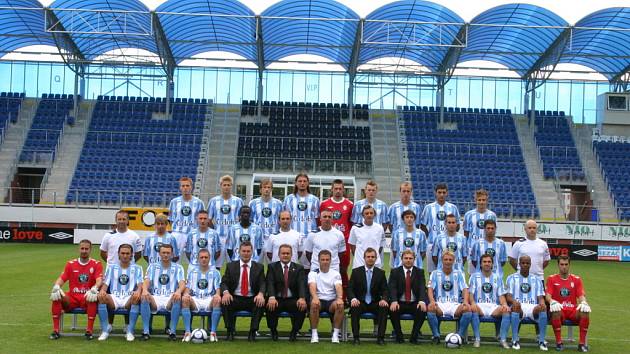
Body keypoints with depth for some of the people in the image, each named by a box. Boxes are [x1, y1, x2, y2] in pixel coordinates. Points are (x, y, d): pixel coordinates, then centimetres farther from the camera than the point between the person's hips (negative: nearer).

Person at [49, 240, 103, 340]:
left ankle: (89, 330, -29)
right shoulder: (70, 264, 11)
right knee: (56, 296, -24)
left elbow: (99, 280, -11)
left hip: (87, 299, -3)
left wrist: (94, 289, -34)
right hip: (72, 299, 3)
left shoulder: (96, 264, 4)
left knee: (93, 297, -36)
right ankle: (55, 330, -21)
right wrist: (56, 287, -20)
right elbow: (61, 279, 3)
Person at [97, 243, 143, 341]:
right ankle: (105, 330, -26)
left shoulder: (137, 268, 14)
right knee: (101, 296, -32)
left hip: (129, 299, -1)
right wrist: (102, 290, -20)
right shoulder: (111, 267, 17)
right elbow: (105, 283, 6)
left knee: (137, 297, -36)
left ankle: (130, 331, -30)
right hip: (114, 298, 1)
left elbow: (140, 284, 0)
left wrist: (138, 291, -26)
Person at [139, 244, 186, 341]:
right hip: (155, 299, 1)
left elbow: (182, 283, -4)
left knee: (177, 298, -35)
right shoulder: (152, 267, 16)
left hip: (170, 300, -1)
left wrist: (179, 291, -29)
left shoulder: (178, 268, 12)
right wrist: (145, 290, -26)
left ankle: (172, 332, -30)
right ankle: (146, 332, -29)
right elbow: (146, 281, 0)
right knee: (144, 298, -31)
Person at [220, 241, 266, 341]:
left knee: (261, 303, -32)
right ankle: (230, 331, -18)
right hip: (235, 299, 0)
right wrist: (226, 292, -23)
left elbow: (263, 284, -2)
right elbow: (224, 282, 1)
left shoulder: (259, 267, 10)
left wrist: (261, 294, -26)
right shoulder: (231, 266, 10)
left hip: (252, 300, 0)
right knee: (224, 302, -31)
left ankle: (252, 332, -22)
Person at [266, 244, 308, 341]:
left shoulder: (299, 268, 10)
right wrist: (272, 297, -29)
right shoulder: (272, 267, 8)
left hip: (293, 300, 1)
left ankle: (294, 332, -5)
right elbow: (270, 283, -8)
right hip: (277, 300, 0)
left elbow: (302, 284, -6)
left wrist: (302, 298, -27)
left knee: (302, 307, -29)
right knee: (270, 307, -32)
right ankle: (273, 331, -3)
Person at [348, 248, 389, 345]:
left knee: (384, 307, -30)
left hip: (375, 304, 1)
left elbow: (385, 290, 4)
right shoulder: (356, 271, 4)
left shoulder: (380, 273, 8)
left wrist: (384, 299, -20)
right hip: (360, 303, -1)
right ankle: (356, 337, -24)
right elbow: (350, 289, -2)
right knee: (354, 307, -33)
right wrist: (353, 299, -23)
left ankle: (380, 337, -23)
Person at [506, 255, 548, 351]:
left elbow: (540, 297, 11)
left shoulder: (537, 279, 19)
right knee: (516, 307, -39)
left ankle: (541, 341, -27)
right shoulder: (512, 278, 13)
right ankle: (515, 340, -32)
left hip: (533, 307, 2)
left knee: (543, 308, -33)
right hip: (518, 305, -1)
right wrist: (514, 301, -22)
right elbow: (508, 296, 3)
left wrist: (542, 303, -15)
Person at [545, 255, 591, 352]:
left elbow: (581, 296, 4)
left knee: (585, 312, -30)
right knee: (556, 311, -37)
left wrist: (583, 303, -21)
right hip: (559, 310, -2)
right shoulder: (551, 279, 7)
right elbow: (548, 295, -3)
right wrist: (552, 302, -27)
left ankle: (582, 343, -22)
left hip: (573, 310, 2)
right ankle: (559, 342, -25)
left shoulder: (577, 279, 12)